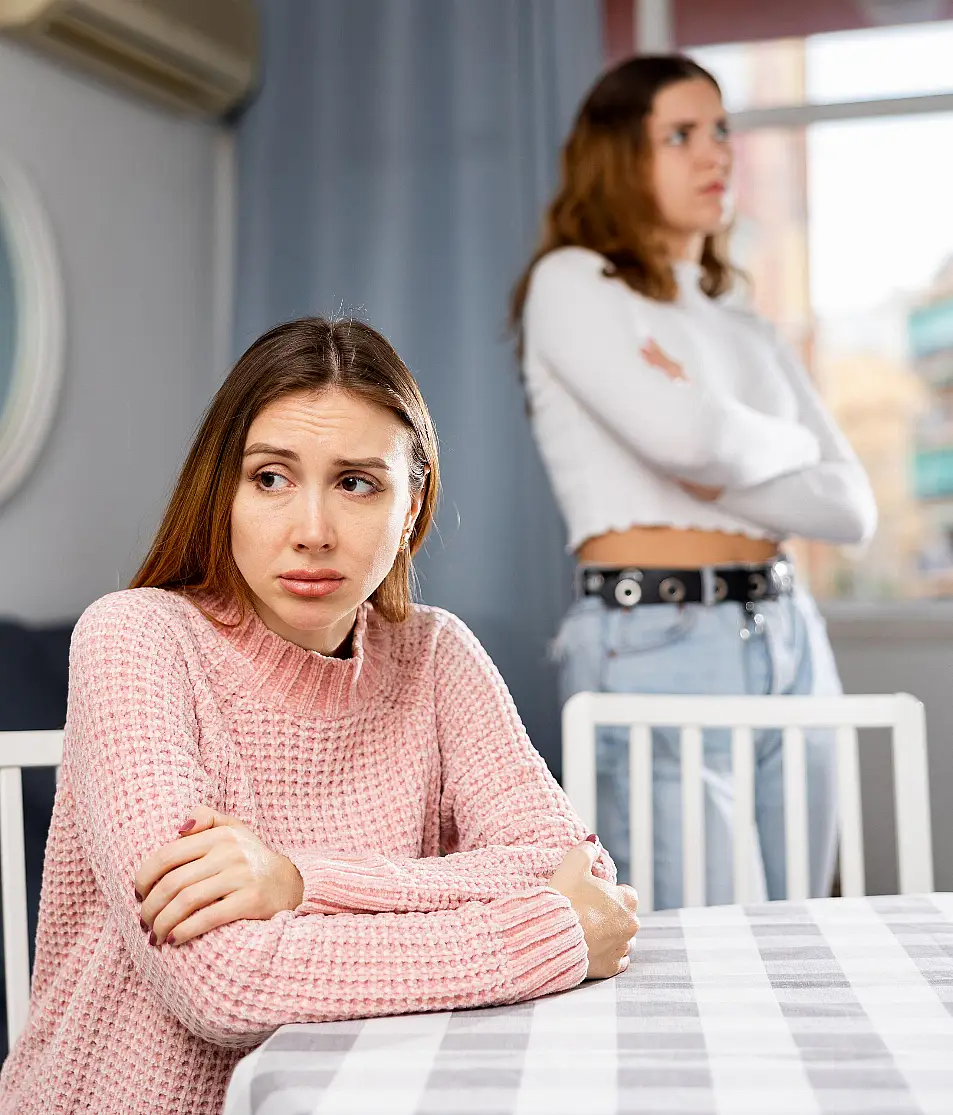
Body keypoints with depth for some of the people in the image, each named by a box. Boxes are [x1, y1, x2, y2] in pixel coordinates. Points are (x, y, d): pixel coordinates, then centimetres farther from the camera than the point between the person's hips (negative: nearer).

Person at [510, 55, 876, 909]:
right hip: (655, 640, -6)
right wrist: (793, 444, 3)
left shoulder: (747, 327, 18)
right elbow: (686, 435, -17)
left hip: (791, 640, 7)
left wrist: (717, 473, -8)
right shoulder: (572, 283, 0)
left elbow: (852, 509, 7)